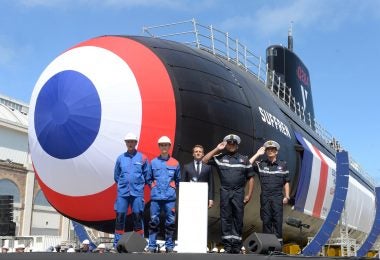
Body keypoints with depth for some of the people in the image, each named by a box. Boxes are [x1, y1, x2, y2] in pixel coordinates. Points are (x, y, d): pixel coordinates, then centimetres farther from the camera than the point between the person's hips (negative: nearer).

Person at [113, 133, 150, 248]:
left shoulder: (143, 158, 3)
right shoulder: (120, 158, 8)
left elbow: (146, 175, 9)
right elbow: (116, 176, 17)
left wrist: (139, 184, 8)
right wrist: (123, 184, 12)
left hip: (137, 192, -1)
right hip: (122, 192, 1)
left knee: (138, 217, 1)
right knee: (120, 217, 1)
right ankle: (117, 243, 9)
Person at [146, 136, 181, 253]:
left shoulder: (175, 163, 5)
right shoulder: (153, 162, 5)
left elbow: (178, 180, 14)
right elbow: (149, 178, 13)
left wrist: (173, 187, 4)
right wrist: (153, 186, 1)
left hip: (170, 197, 0)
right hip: (156, 196, 0)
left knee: (170, 221, 2)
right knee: (154, 221, 1)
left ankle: (169, 245, 12)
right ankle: (152, 246, 9)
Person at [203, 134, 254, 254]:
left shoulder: (244, 159, 9)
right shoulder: (219, 157, 7)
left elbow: (250, 178, 9)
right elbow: (204, 160, -2)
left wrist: (249, 194, 1)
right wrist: (217, 149, -2)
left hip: (239, 193, 0)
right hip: (225, 192, 0)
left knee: (238, 218, 2)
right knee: (225, 218, 2)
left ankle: (237, 244, 9)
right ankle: (227, 244, 8)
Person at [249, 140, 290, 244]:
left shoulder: (282, 165, 6)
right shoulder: (260, 164, 4)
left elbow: (286, 182, 8)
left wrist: (287, 196, 3)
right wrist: (257, 154, -6)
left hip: (278, 197, 0)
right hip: (265, 197, 1)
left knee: (277, 220, -1)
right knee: (266, 220, 5)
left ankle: (278, 240, 5)